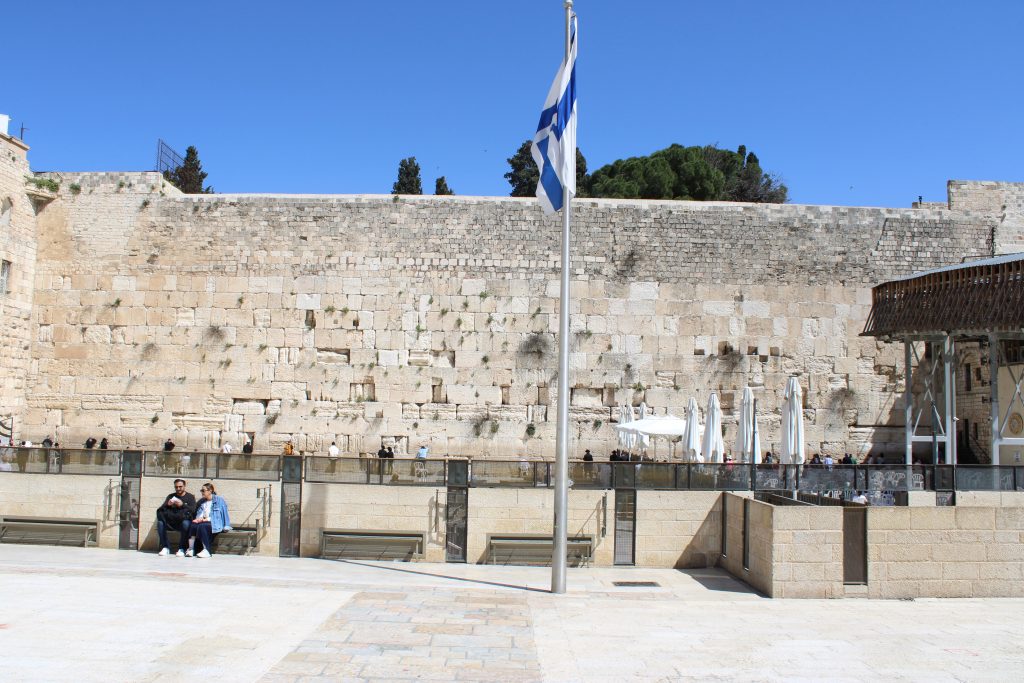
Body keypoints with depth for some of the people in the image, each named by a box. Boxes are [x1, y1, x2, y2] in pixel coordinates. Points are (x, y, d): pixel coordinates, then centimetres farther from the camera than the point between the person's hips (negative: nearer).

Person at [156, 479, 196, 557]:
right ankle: (165, 547, -20)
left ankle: (181, 549, -28)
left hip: (182, 522, -3)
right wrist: (167, 505, -20)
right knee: (160, 523, -26)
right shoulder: (171, 496, 16)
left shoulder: (190, 497, 8)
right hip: (171, 523, 3)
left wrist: (182, 505, -27)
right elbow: (161, 509, 2)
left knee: (186, 523, -36)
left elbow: (192, 510, -10)